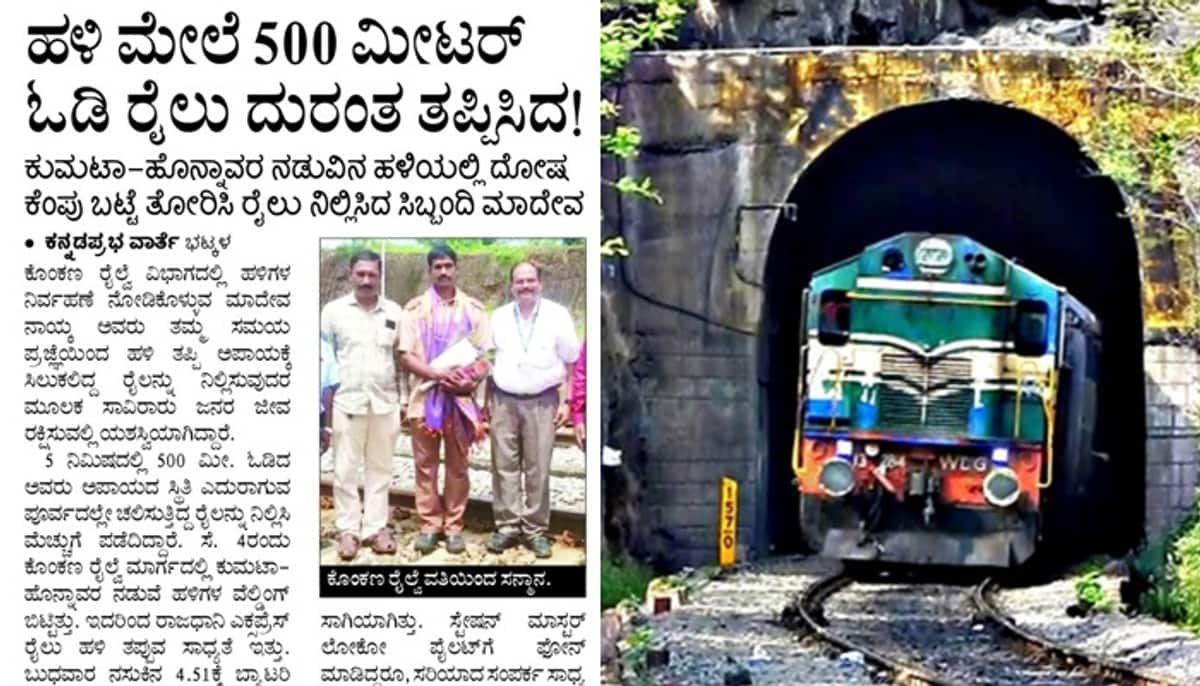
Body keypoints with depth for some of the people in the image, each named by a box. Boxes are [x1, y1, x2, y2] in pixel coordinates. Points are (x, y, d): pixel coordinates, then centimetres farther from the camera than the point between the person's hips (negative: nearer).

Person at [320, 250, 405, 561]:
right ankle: (348, 530, 8)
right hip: (346, 402, -2)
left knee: (380, 468, 7)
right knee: (345, 469, 1)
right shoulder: (333, 311, 0)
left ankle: (375, 527, 15)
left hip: (385, 402, 2)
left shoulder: (394, 312, 6)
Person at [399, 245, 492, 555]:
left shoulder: (473, 309, 5)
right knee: (425, 464, 3)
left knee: (457, 465, 5)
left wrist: (470, 381, -14)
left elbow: (485, 355, 4)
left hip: (461, 397, 0)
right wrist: (437, 372, -16)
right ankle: (429, 525, 11)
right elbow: (406, 356, -3)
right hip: (425, 395, 0)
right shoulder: (415, 308, 1)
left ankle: (453, 526, 12)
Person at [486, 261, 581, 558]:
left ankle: (535, 529, 7)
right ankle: (507, 525, 8)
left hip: (541, 401, -2)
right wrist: (487, 398, 7)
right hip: (503, 400, 2)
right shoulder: (499, 317, 7)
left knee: (538, 468, 0)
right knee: (504, 466, 2)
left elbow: (570, 362, 3)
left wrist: (565, 401, -2)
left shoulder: (557, 315, 0)